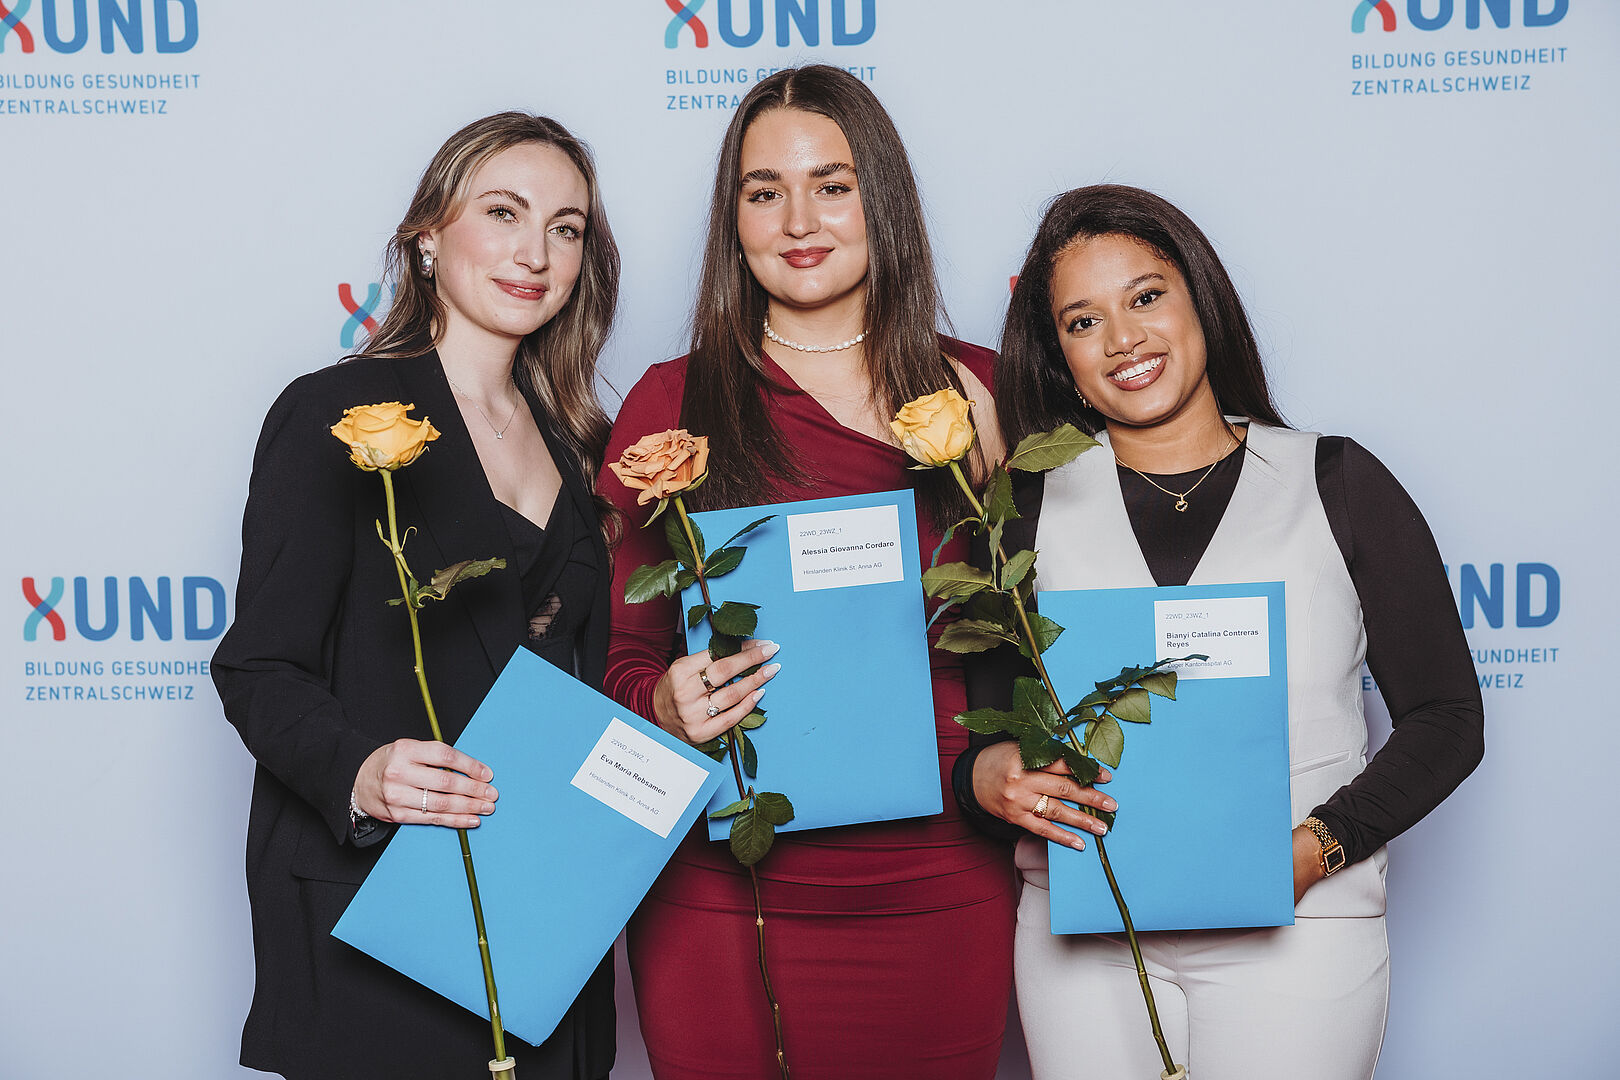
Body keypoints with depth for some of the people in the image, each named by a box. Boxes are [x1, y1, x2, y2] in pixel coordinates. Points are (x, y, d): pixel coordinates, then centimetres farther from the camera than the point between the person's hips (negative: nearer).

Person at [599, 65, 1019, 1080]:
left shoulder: (976, 393, 4)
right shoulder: (671, 403, 0)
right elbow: (621, 651, 4)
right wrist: (669, 707, -16)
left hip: (944, 890, 2)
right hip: (725, 898, -1)